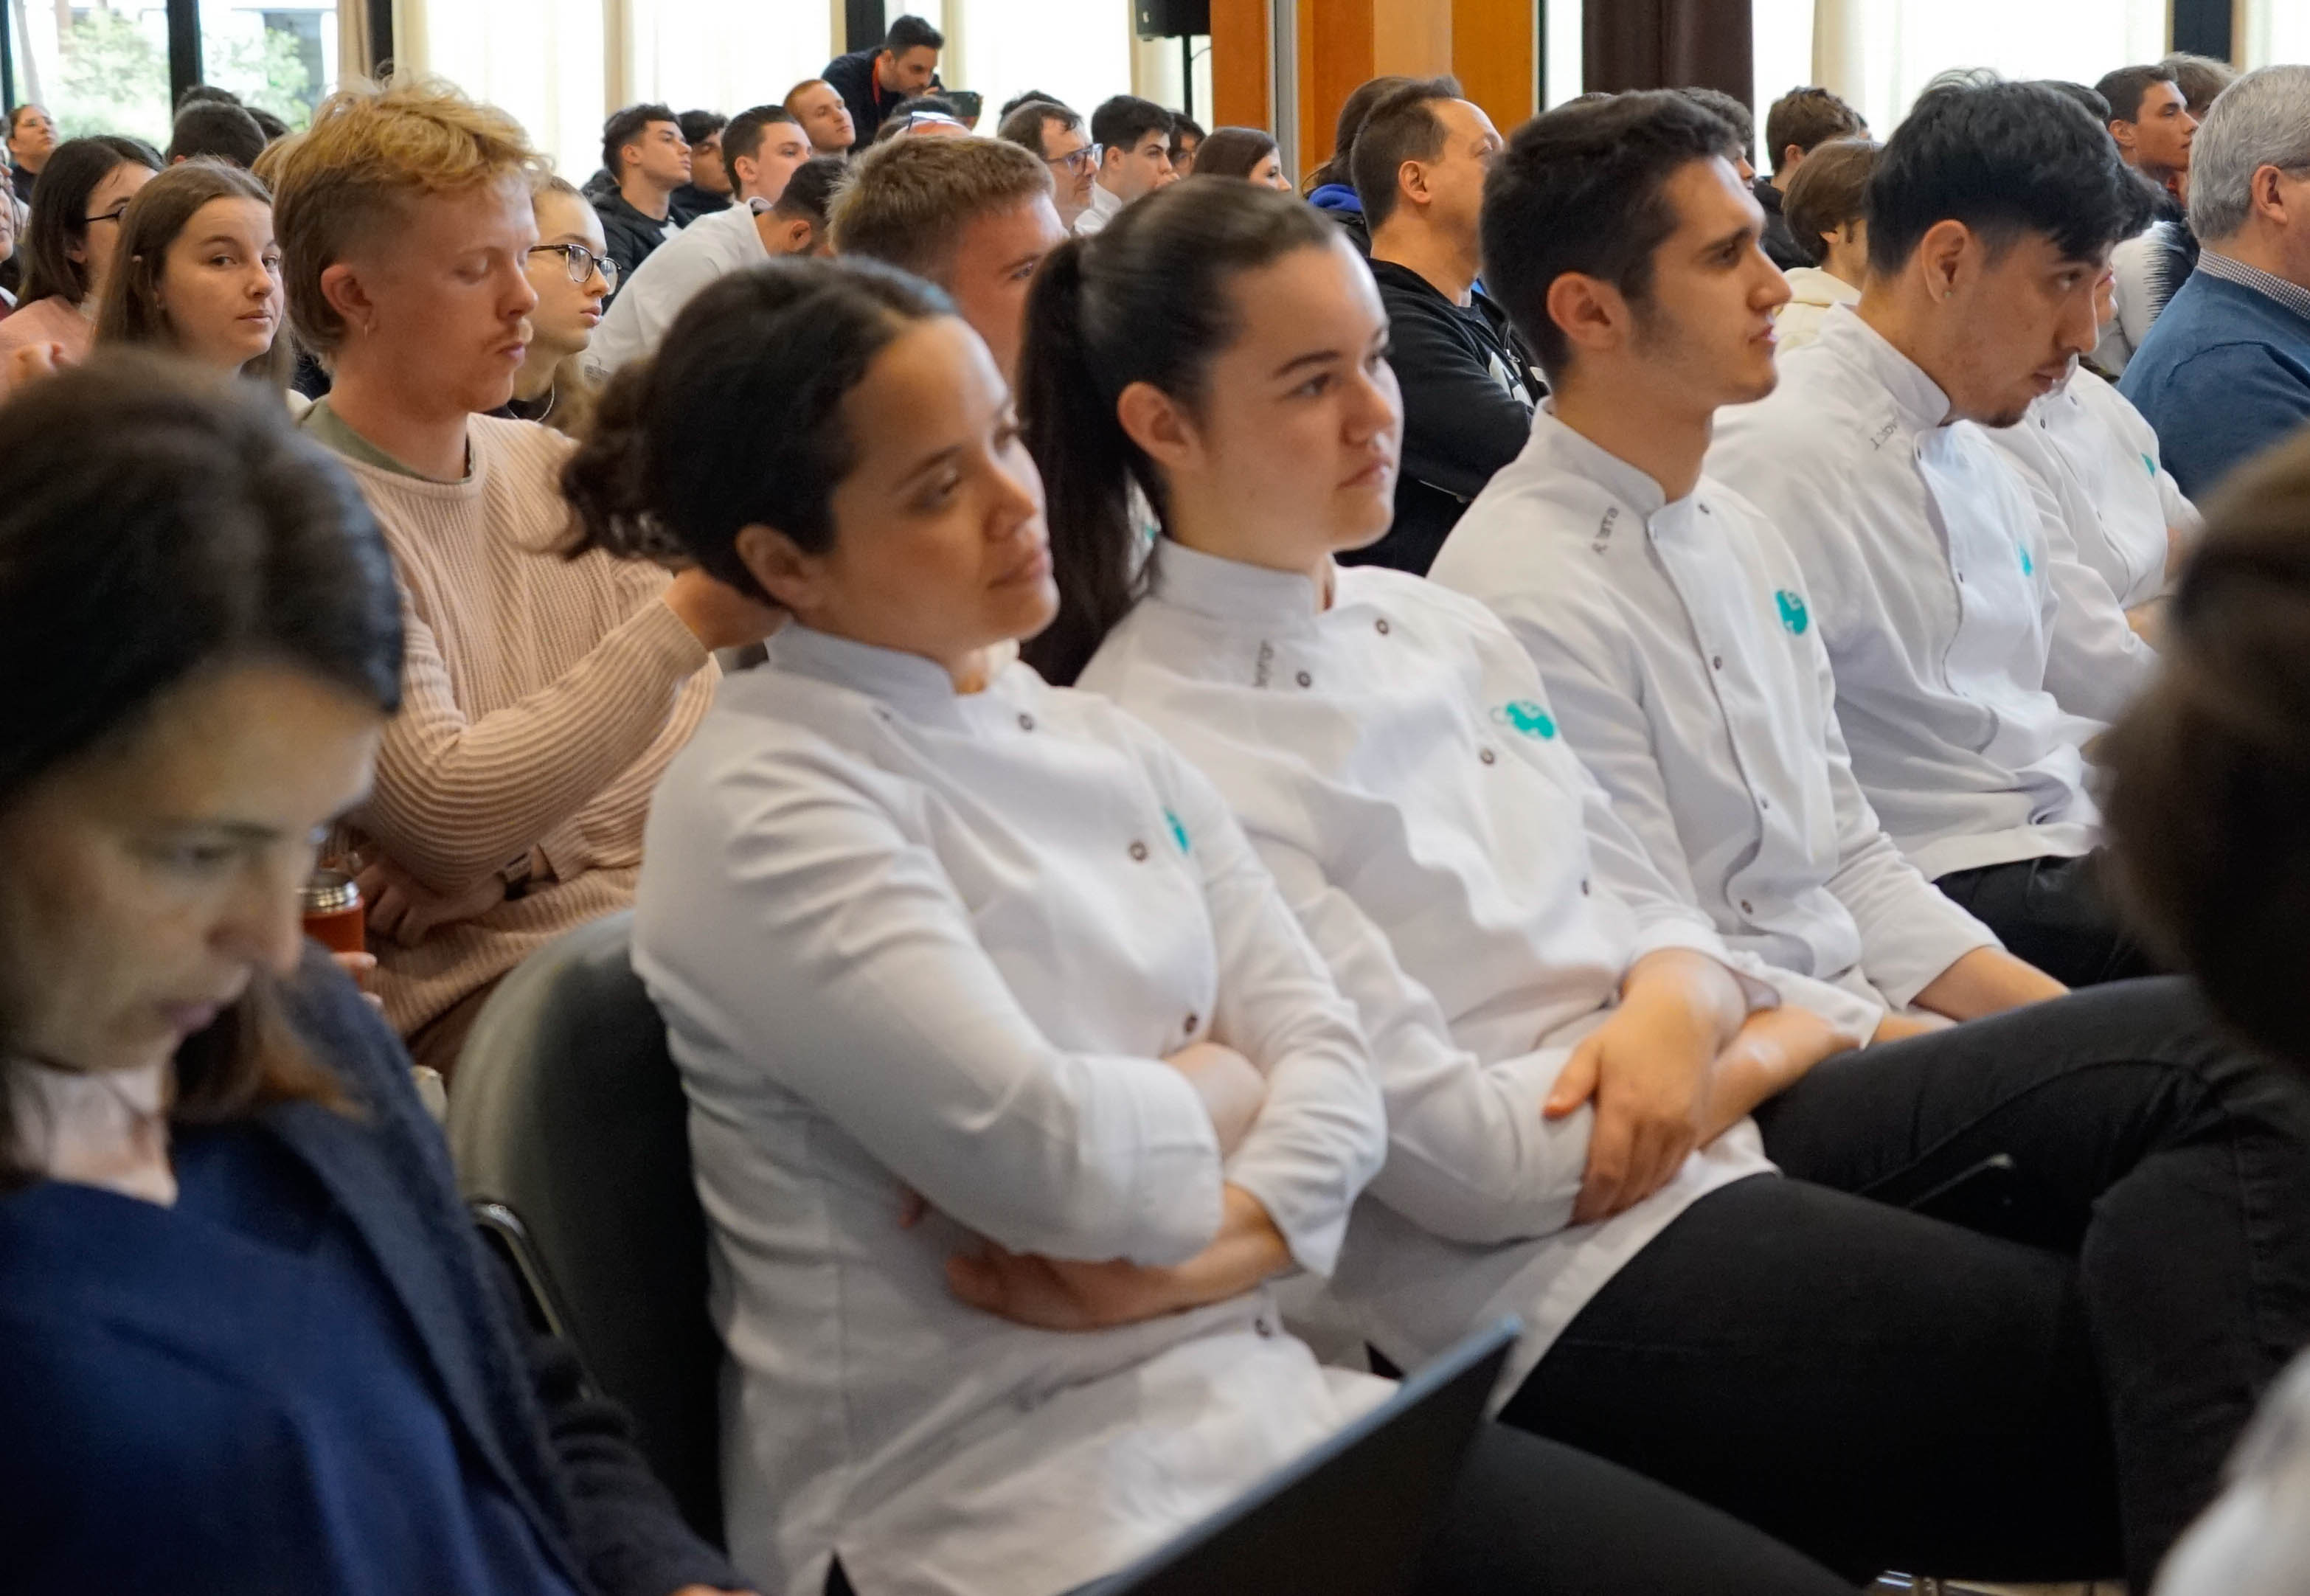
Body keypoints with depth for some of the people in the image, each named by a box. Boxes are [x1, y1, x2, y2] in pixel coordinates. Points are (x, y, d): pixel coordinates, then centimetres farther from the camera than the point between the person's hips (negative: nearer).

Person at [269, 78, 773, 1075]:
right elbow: (447, 810, -17)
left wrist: (519, 856, -10)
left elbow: (697, 715, 9)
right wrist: (686, 621, -22)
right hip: (475, 979, -7)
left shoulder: (548, 466, 14)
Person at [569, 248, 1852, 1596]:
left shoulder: (1101, 747, 12)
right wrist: (1218, 1087, -1)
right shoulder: (760, 810, -10)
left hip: (1249, 1406, 7)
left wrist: (1196, 1251, -13)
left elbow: (1332, 1063, 5)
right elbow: (1044, 1155, -21)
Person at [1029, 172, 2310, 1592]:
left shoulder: (1433, 622, 11)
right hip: (1551, 1278, -8)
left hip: (1704, 1128, 8)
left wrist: (1678, 1004, -11)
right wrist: (1773, 1042, -5)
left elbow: (1642, 905, 14)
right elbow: (1456, 1158, -16)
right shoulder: (1167, 753, -15)